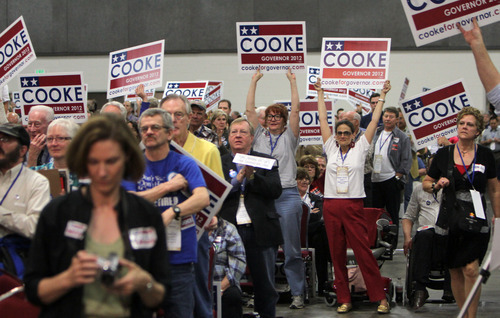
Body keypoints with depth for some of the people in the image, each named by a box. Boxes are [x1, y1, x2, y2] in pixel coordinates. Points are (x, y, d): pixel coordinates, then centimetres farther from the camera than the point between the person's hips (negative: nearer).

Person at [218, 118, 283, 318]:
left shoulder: (266, 161, 10)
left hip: (260, 231, 0)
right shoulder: (220, 163, 9)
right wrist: (237, 180, -14)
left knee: (265, 285, 6)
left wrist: (252, 176, -14)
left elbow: (276, 190, -5)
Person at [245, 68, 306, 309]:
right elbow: (250, 110, 8)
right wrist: (254, 82, 9)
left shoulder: (289, 136, 7)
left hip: (287, 195, -2)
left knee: (291, 249, -2)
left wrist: (293, 82, 1)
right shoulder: (259, 135, 12)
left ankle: (298, 294, 3)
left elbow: (296, 110, -1)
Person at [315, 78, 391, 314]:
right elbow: (323, 119, 14)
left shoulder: (360, 149, 5)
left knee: (364, 252, -6)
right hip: (331, 206, 3)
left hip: (353, 206, -3)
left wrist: (382, 96, 11)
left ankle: (380, 297, 0)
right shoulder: (331, 149, 10)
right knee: (336, 254, 5)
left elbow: (374, 121, 7)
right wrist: (320, 93, 19)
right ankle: (344, 300, 11)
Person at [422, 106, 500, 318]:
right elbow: (426, 183, 13)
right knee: (455, 271, 7)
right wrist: (436, 185, -8)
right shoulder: (443, 154, 4)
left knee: (471, 269, -13)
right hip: (450, 220, 2)